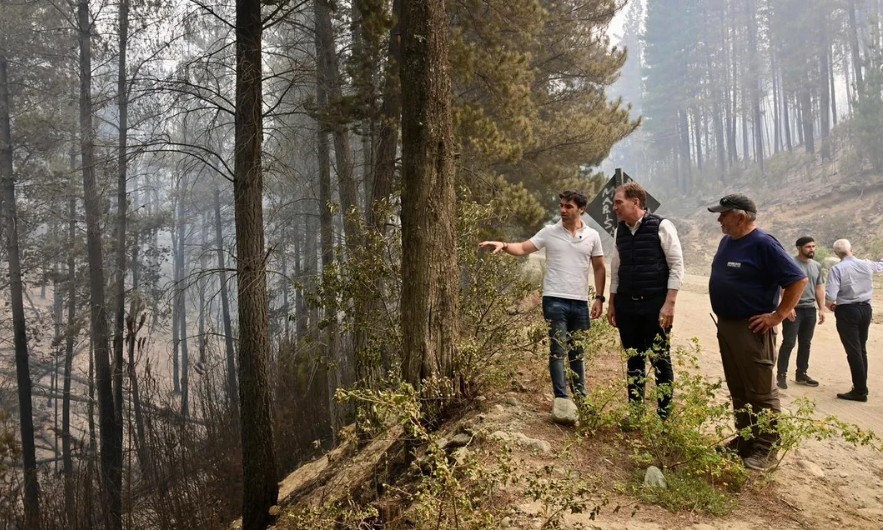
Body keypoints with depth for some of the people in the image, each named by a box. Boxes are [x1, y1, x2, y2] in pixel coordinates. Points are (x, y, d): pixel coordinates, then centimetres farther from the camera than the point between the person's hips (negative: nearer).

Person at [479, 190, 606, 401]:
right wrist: (504, 245, -25)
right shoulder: (549, 232, 0)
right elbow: (523, 248, -5)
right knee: (558, 350, -2)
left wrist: (599, 298, 4)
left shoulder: (592, 236, 5)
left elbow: (599, 268, 10)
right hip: (555, 300, -2)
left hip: (580, 302, 3)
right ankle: (561, 398, 4)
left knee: (578, 351, 14)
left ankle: (581, 396, 26)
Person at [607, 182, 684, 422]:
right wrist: (612, 303, 14)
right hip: (627, 305, 5)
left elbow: (677, 266, -9)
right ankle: (634, 413, 21)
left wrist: (669, 304, -15)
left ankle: (664, 415, 13)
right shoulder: (620, 231, 8)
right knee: (634, 361, 12)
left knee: (660, 361, 2)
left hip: (654, 304, -5)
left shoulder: (661, 226, -8)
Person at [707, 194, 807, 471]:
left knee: (761, 391, -1)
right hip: (725, 325, 9)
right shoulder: (727, 241, 11)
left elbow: (798, 279, -18)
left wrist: (778, 315, -17)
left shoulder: (763, 244, -15)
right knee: (737, 389, 16)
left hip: (751, 329, -9)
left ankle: (767, 448, 8)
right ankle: (745, 439, 27)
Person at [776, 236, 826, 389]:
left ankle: (801, 374, 20)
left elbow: (819, 288, 17)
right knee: (789, 343, -6)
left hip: (810, 309, 6)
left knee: (805, 344, 11)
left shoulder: (817, 266, 13)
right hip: (794, 309, -6)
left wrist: (821, 308, 11)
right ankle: (781, 374, 0)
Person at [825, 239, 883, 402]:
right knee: (862, 349, 16)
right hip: (865, 309, 5)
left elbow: (831, 295, -20)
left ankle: (860, 391, -1)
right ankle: (861, 387, 24)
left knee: (853, 351, -2)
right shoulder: (867, 265, 1)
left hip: (847, 311, -5)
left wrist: (831, 303, 1)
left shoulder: (837, 269, -15)